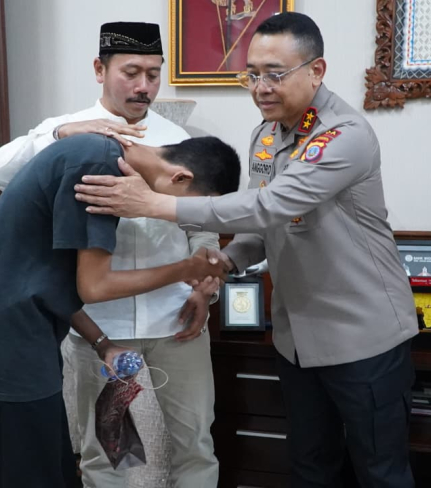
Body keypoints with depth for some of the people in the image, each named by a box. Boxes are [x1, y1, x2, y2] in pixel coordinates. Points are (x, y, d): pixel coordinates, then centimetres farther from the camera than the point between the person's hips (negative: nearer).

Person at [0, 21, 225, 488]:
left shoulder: (177, 139, 7)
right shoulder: (64, 132, 1)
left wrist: (205, 288, -1)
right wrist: (62, 132, -25)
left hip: (175, 316, 2)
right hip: (96, 320, -1)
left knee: (194, 440, 10)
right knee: (101, 447, 13)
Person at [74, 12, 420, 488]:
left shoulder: (348, 135, -21)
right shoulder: (265, 135, 5)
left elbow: (271, 206, -32)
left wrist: (154, 204, -31)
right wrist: (224, 261, -8)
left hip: (362, 335, -7)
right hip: (296, 335, 7)